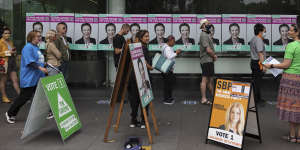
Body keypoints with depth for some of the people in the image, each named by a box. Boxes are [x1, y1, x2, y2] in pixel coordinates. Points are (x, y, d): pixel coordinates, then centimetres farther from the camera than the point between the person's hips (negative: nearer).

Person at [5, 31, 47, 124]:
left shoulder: (36, 47, 16)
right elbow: (30, 62, -23)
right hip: (29, 78, -9)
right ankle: (10, 114, 10)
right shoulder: (28, 47, -14)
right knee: (24, 97, -4)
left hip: (37, 77, 9)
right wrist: (40, 68, -29)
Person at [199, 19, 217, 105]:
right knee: (205, 80, -7)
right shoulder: (203, 35, -13)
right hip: (206, 61, -10)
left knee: (210, 80, 14)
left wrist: (214, 56, 2)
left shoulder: (207, 35, 19)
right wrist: (214, 56, -3)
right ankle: (204, 99, -4)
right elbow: (208, 50, -19)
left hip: (210, 61, 10)